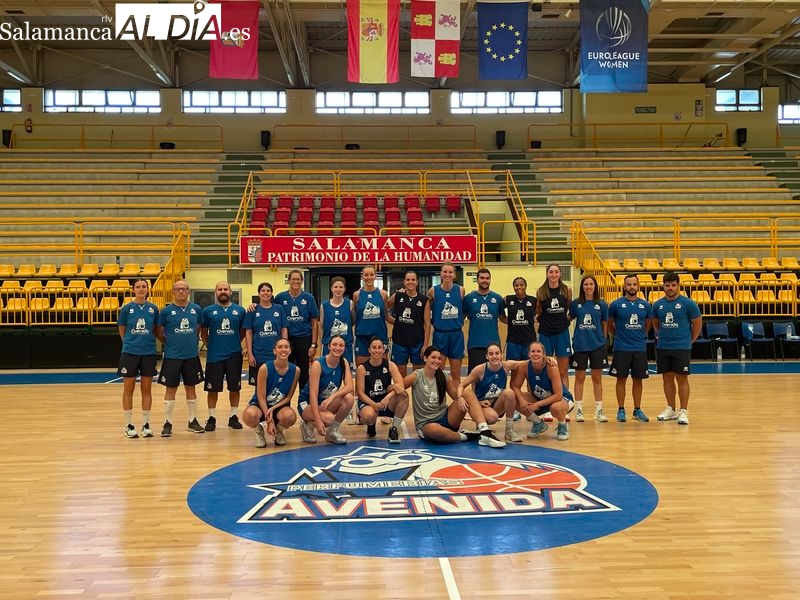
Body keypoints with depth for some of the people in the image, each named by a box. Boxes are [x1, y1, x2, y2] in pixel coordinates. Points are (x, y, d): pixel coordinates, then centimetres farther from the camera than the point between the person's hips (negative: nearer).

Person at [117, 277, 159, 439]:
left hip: (149, 353, 1)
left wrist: (148, 342, 3)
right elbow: (122, 332, 7)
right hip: (130, 353, -1)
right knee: (128, 389, 4)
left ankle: (146, 425, 15)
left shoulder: (153, 309, 2)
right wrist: (132, 343, 6)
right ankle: (129, 425, 14)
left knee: (146, 389, 7)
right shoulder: (126, 309, -2)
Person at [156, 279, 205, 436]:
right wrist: (170, 343, 5)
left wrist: (194, 343, 9)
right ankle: (167, 423, 12)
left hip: (192, 355, 2)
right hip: (172, 356, -2)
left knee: (191, 387, 11)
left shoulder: (196, 309, 2)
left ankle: (193, 421, 22)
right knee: (171, 388, 3)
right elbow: (158, 332, 4)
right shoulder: (166, 311, -4)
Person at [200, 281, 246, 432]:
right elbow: (203, 333, 10)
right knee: (213, 388, 5)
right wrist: (211, 345, 4)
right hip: (214, 356, -1)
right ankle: (211, 418, 16)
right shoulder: (208, 311, 1)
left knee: (234, 388, 7)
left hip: (234, 355, 1)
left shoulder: (240, 311, 4)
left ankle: (233, 417, 19)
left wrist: (235, 343, 6)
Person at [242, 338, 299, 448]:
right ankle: (259, 431, 1)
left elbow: (288, 396, -2)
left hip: (279, 406, 2)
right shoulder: (265, 368, -18)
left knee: (290, 416, -36)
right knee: (250, 415, -39)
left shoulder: (295, 370, -10)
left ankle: (279, 431, 5)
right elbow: (261, 397, -15)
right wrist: (269, 421, -18)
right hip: (260, 405, -2)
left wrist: (273, 408, -18)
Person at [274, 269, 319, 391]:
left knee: (304, 374, 7)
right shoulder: (280, 297, 2)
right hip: (286, 340, 1)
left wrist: (313, 345, -5)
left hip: (304, 340, 0)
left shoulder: (309, 298, 0)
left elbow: (314, 323, 0)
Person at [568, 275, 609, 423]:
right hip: (580, 344, 0)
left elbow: (605, 325, 8)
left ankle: (599, 410, 15)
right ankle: (579, 409, 14)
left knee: (597, 377, 7)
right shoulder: (576, 303, 1)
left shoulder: (601, 304, 2)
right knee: (580, 377, 6)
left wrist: (604, 341, 6)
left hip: (598, 345, 0)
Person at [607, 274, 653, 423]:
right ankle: (621, 410, 13)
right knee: (621, 379, 4)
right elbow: (609, 324, 7)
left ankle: (637, 410, 19)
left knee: (638, 380, 9)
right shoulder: (616, 304, -5)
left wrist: (640, 335, 12)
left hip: (640, 348, 3)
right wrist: (618, 335, 8)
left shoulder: (645, 305, 3)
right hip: (621, 349, -2)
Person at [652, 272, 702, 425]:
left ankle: (683, 411, 7)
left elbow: (698, 322, 0)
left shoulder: (688, 303, -7)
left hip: (682, 348, -4)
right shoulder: (658, 304, 5)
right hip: (662, 348, 4)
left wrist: (690, 340, 2)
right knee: (667, 378, 10)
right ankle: (671, 409, 21)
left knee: (682, 379, 0)